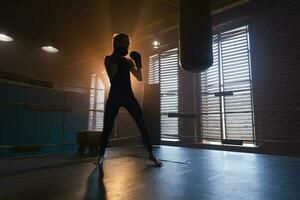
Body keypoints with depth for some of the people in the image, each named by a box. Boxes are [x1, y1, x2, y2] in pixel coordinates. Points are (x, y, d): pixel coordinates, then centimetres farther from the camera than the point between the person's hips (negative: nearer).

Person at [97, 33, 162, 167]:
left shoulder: (128, 60, 11)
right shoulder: (109, 58, 4)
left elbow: (140, 78, 7)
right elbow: (111, 75, -13)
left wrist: (138, 64, -7)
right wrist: (118, 59, -15)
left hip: (128, 96, 2)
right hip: (114, 97, -2)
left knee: (142, 125, -4)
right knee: (107, 128, 0)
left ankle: (151, 154, 6)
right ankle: (101, 155, 19)